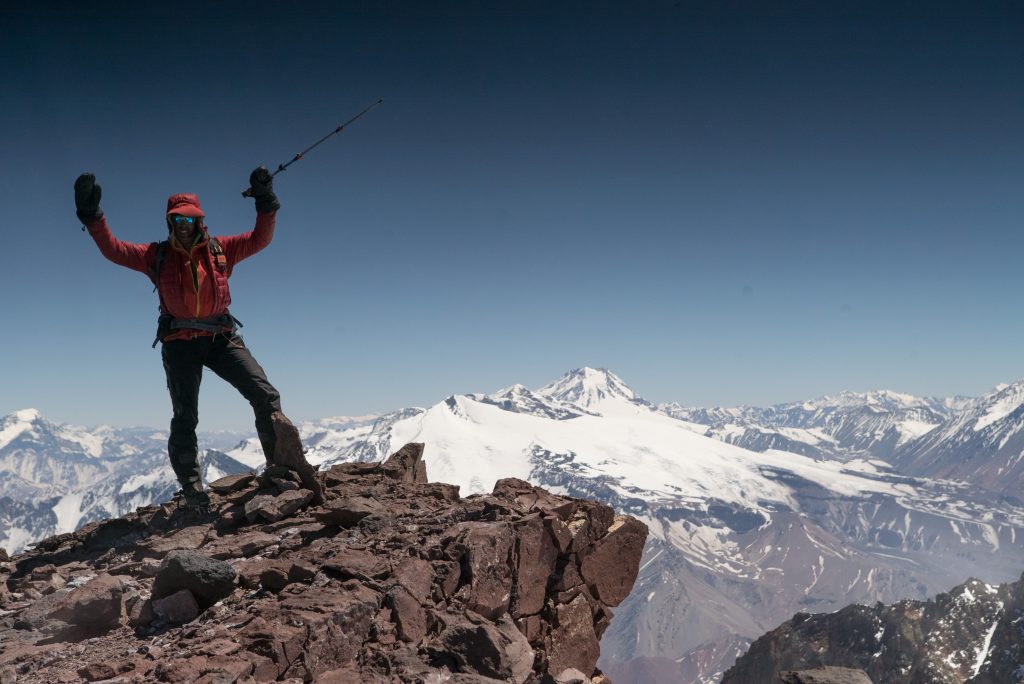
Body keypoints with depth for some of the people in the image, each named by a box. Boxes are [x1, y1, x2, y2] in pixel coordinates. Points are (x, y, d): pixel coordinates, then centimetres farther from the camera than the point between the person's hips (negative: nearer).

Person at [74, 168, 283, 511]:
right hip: (180, 343, -1)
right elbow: (113, 249, -4)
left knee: (265, 395, -11)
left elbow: (259, 239, 1)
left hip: (221, 338, 1)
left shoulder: (220, 250, 5)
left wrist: (265, 202, -11)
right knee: (185, 418, 0)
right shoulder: (157, 255, 3)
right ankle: (193, 492, 6)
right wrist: (91, 215, -15)